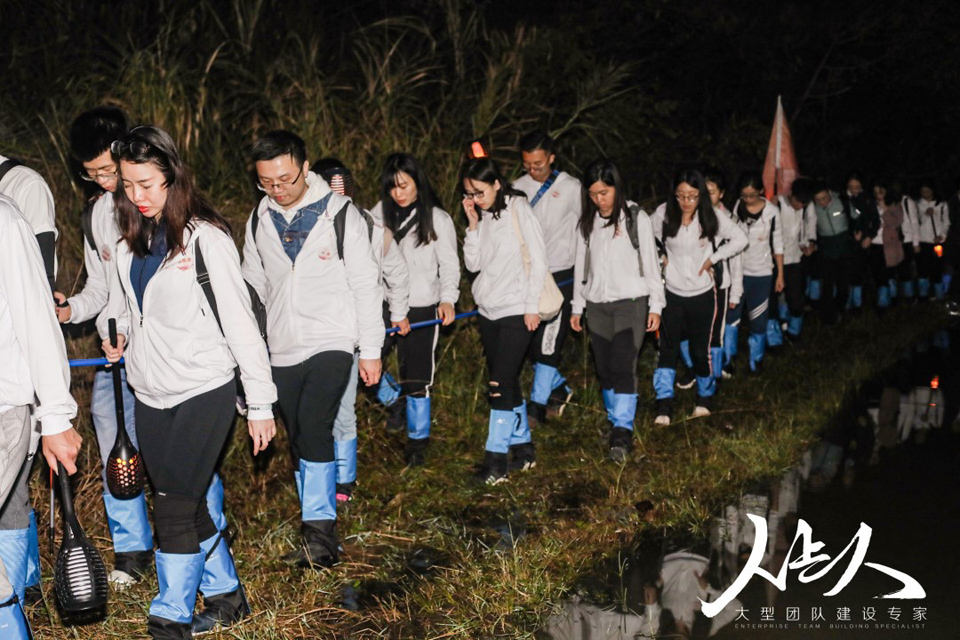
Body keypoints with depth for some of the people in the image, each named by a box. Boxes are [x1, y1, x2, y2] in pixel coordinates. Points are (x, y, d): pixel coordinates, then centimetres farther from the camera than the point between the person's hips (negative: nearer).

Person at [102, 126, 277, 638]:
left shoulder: (205, 237, -12)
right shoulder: (129, 241, 8)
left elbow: (239, 322, -12)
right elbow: (121, 304, 23)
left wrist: (260, 403, -11)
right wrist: (115, 333, 0)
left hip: (203, 393, -7)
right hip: (150, 395, 7)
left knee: (175, 507, -6)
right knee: (188, 505, 14)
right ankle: (225, 596, 31)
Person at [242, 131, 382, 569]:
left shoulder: (340, 213, -7)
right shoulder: (259, 220, 6)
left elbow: (365, 284, -3)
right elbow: (253, 287, 16)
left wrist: (371, 350, -3)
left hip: (332, 343, -5)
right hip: (282, 349, 5)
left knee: (313, 427, -21)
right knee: (299, 439, 9)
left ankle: (321, 531, -14)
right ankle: (317, 528, 20)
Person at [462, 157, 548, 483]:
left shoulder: (517, 209, -7)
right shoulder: (483, 216, 11)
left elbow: (538, 260, -9)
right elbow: (473, 264, 6)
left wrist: (532, 306, -11)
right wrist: (473, 225, -4)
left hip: (516, 311, -7)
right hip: (489, 310, 7)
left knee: (500, 384, -11)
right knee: (507, 383, 12)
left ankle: (496, 459, -7)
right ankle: (523, 447, 23)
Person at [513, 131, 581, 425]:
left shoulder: (571, 188, -3)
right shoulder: (518, 187, 5)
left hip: (559, 274, -4)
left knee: (548, 342, -8)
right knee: (530, 342, 9)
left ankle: (537, 405, -2)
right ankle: (559, 388, 28)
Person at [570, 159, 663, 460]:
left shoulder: (636, 218, -2)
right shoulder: (587, 222, 9)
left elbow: (650, 263, 0)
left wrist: (655, 305, -2)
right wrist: (577, 306, 14)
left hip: (630, 303, -4)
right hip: (597, 305, 4)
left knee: (623, 366, -13)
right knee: (604, 369, 7)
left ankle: (623, 433, -13)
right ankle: (616, 421, 20)